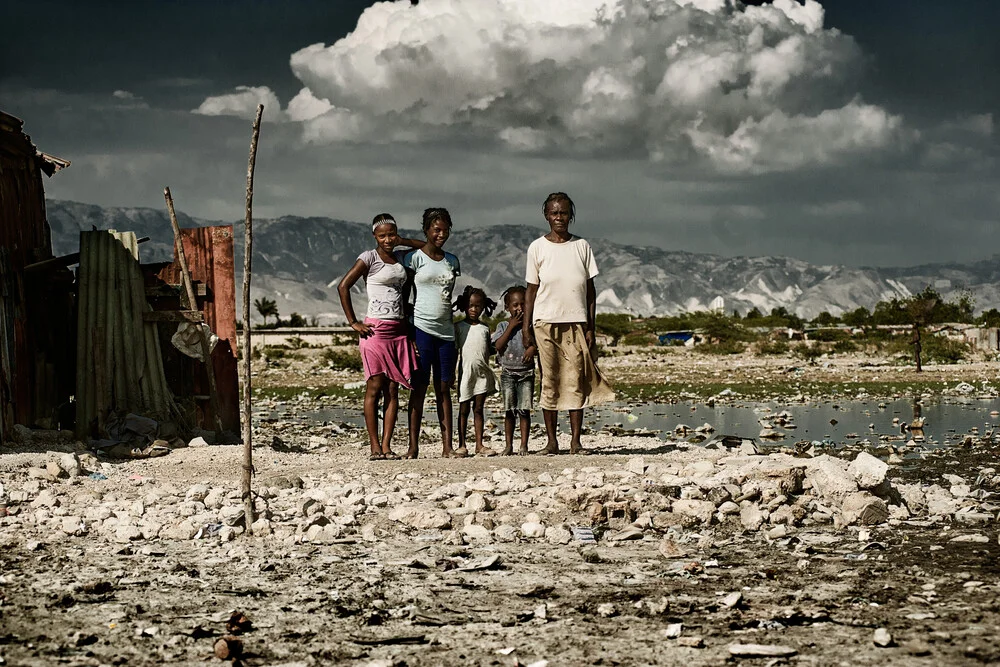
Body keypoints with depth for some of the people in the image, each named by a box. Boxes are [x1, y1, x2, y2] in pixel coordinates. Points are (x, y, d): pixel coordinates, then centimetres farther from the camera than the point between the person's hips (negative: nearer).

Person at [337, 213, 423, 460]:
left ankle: (386, 446, 2)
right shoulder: (369, 258, -3)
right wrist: (354, 323, -10)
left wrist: (403, 241, 12)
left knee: (393, 389, 2)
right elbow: (343, 287, -8)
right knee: (375, 388, -6)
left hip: (399, 331, 6)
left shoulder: (400, 257, 14)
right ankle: (375, 447, -6)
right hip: (375, 329, -6)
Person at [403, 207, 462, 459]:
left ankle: (447, 447, 2)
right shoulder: (414, 258, -1)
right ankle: (413, 446, -3)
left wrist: (456, 331, 15)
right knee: (420, 387, -5)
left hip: (446, 331, 5)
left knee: (444, 388, 3)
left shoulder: (452, 261, 15)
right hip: (421, 328, -5)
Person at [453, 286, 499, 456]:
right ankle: (462, 445, 5)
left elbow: (490, 351, 15)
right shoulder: (459, 327, 2)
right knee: (464, 410, 1)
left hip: (482, 373, 3)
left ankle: (479, 445, 2)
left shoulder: (485, 329, 12)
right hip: (466, 372, -3)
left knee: (478, 409, 4)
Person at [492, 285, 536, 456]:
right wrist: (511, 326, -9)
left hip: (526, 372, 0)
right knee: (509, 410, 1)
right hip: (508, 371, 0)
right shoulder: (503, 326, 4)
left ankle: (524, 445, 0)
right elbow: (498, 346, -7)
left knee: (524, 410, -4)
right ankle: (509, 445, 7)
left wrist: (533, 347, -20)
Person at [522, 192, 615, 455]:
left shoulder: (581, 246, 6)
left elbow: (590, 289, 8)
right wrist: (526, 328, 0)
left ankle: (575, 441, 1)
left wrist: (590, 327, 2)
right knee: (549, 381, 2)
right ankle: (551, 440, 7)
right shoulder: (538, 247, 3)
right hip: (546, 322, -1)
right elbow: (531, 290, 5)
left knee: (576, 381, -3)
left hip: (576, 323, 1)